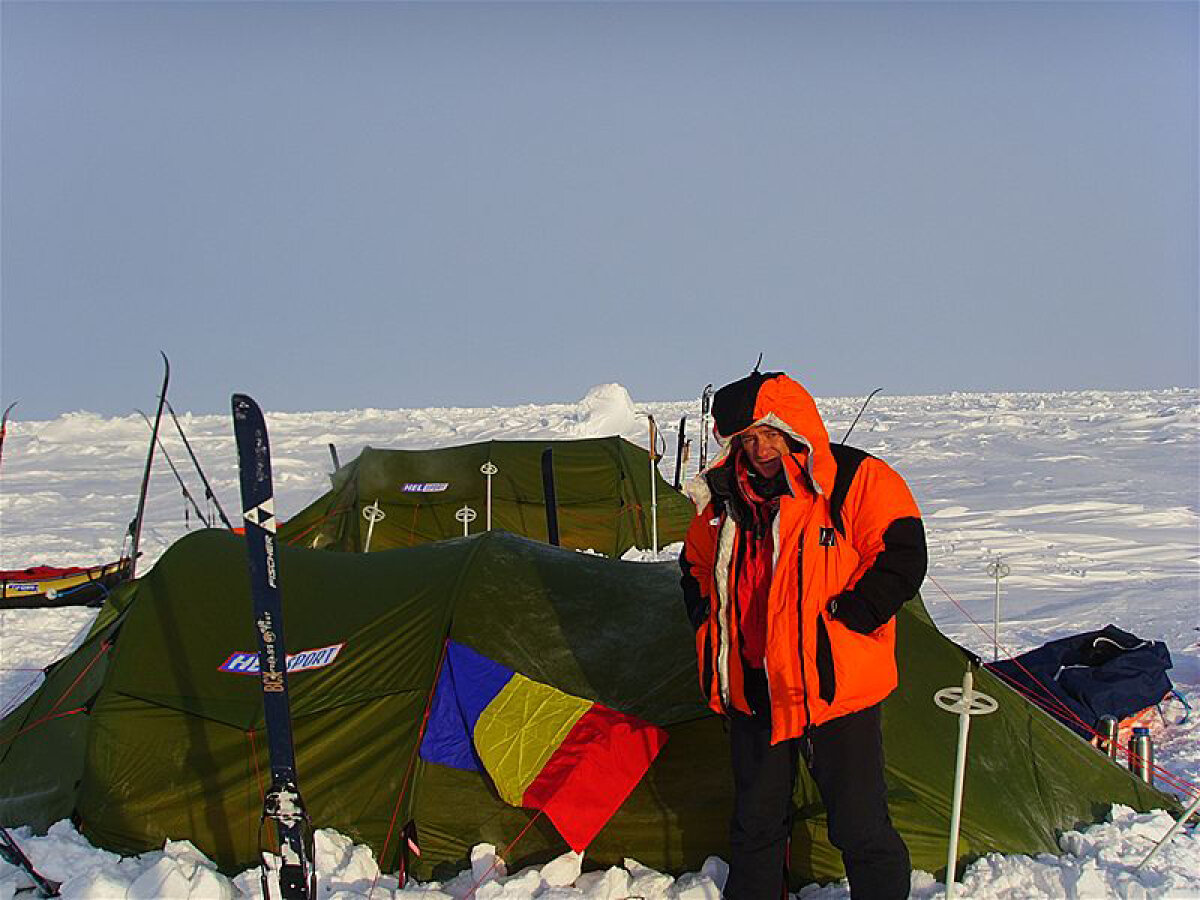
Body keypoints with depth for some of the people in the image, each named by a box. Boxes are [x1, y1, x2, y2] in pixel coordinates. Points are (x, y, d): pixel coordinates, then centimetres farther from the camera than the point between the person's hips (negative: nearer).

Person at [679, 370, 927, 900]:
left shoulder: (855, 480, -9)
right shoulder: (724, 497, 6)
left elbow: (901, 559, -13)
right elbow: (697, 567, 22)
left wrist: (843, 618, -17)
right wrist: (711, 627, 8)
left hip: (834, 690, -5)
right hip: (753, 690, 5)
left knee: (859, 827, 3)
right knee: (756, 824, 18)